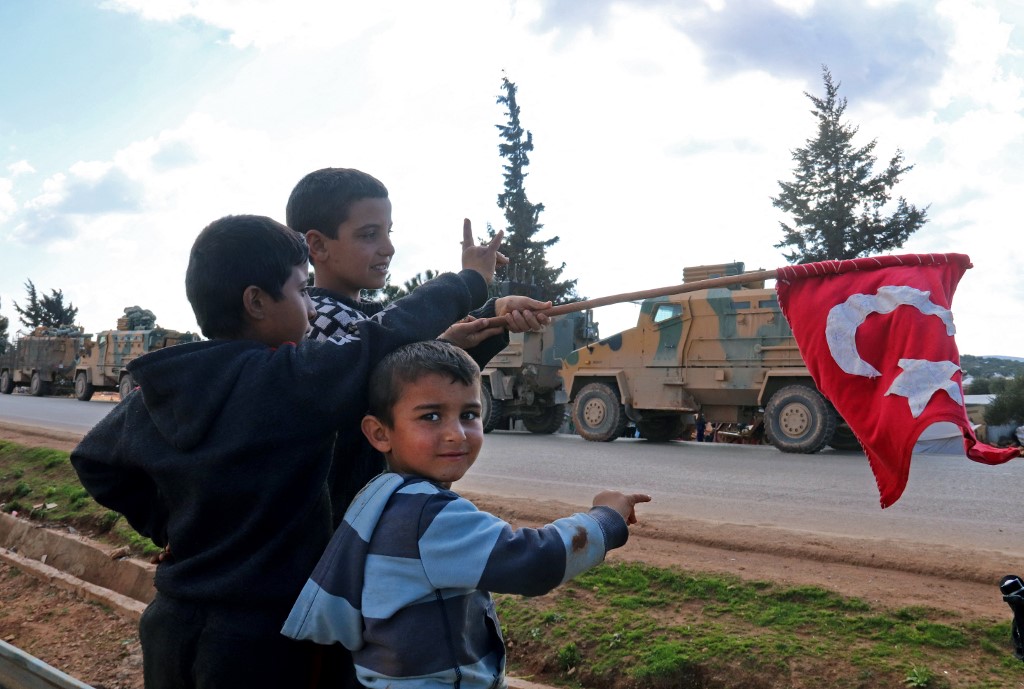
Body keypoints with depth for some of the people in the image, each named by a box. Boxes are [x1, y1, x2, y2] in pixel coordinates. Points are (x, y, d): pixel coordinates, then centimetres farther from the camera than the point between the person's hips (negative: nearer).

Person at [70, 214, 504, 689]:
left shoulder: (156, 392, -1)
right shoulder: (293, 380, -22)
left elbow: (93, 461, 14)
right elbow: (392, 337, -19)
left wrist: (166, 525, 13)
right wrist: (470, 281, -4)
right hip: (261, 638, -6)